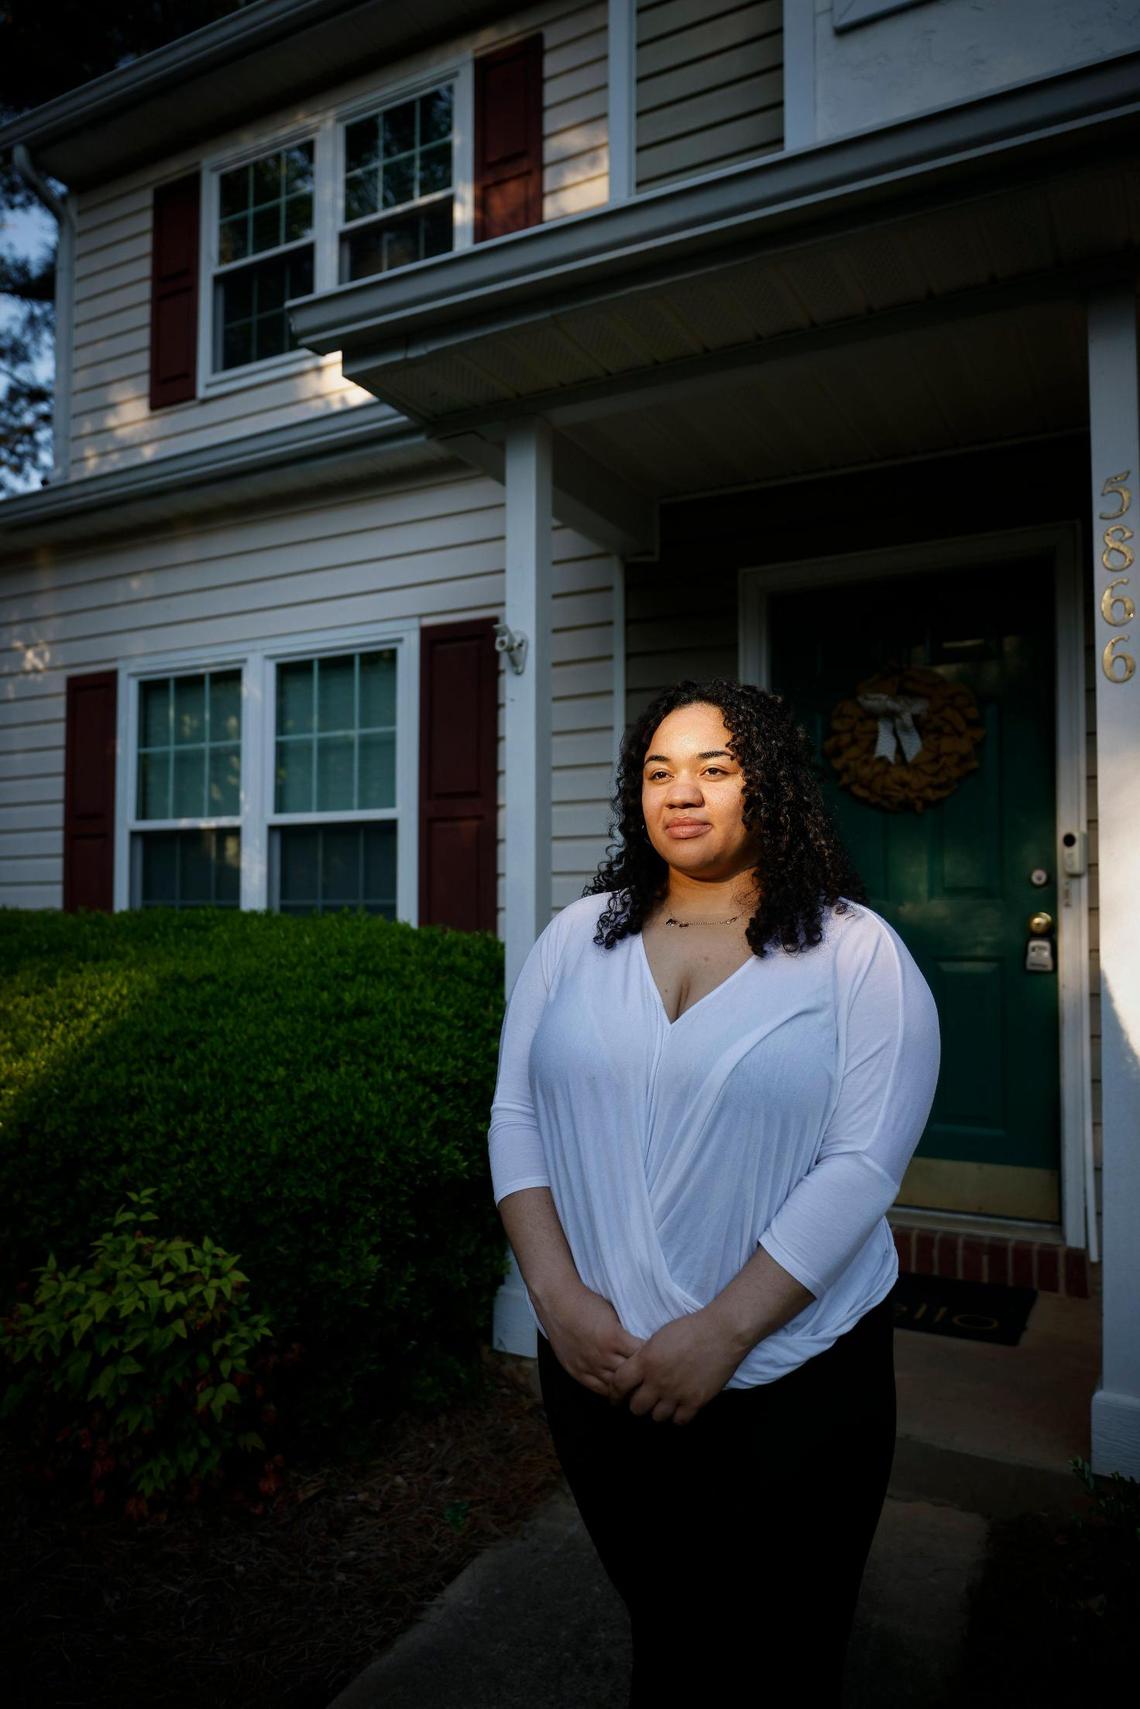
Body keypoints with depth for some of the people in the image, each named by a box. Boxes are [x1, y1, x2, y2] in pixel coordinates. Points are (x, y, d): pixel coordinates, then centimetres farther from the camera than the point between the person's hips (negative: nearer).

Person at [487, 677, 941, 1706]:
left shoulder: (856, 951, -8)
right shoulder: (579, 936, 2)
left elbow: (861, 1165, -14)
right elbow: (516, 1120, 0)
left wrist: (722, 1331, -18)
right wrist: (558, 1294, -11)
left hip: (794, 1385, -2)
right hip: (599, 1368, 3)